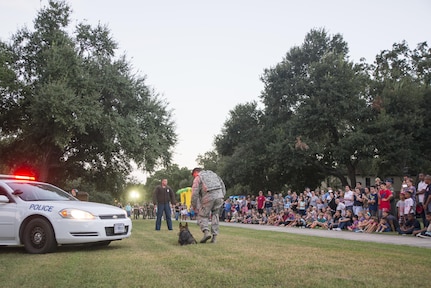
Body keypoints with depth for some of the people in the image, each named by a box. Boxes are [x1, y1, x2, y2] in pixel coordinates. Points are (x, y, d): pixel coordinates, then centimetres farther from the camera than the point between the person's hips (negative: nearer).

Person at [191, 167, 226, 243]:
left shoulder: (197, 178, 11)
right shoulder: (213, 173, 26)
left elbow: (194, 194, 3)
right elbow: (222, 185, 20)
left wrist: (194, 207, 11)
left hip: (209, 197, -4)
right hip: (219, 196, 5)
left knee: (202, 216, 11)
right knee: (215, 215, 18)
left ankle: (206, 232, -11)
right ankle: (214, 236, 11)